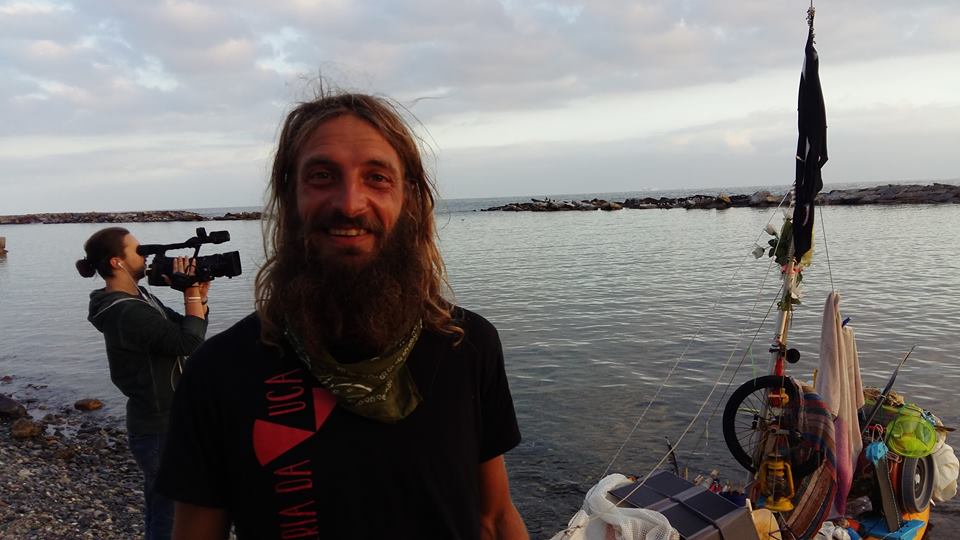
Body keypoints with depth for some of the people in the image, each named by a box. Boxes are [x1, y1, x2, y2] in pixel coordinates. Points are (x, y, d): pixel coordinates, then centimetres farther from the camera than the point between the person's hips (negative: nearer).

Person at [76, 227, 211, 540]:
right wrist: (192, 293, -20)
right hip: (161, 431, -10)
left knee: (160, 508, 26)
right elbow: (190, 342, -28)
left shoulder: (141, 299, 6)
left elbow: (184, 329, 10)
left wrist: (199, 296, -4)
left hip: (163, 423, 10)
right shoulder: (128, 313, -25)